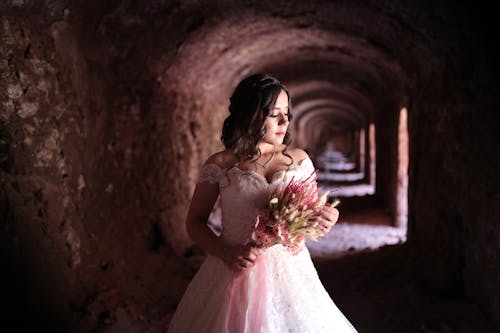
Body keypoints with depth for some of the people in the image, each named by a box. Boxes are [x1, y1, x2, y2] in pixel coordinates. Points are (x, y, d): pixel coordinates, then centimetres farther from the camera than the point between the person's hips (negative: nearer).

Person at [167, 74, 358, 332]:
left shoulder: (299, 159, 5)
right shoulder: (219, 165, -3)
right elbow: (195, 221, 2)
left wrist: (326, 218, -11)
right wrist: (226, 252, -14)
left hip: (290, 273, 2)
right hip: (235, 274, -2)